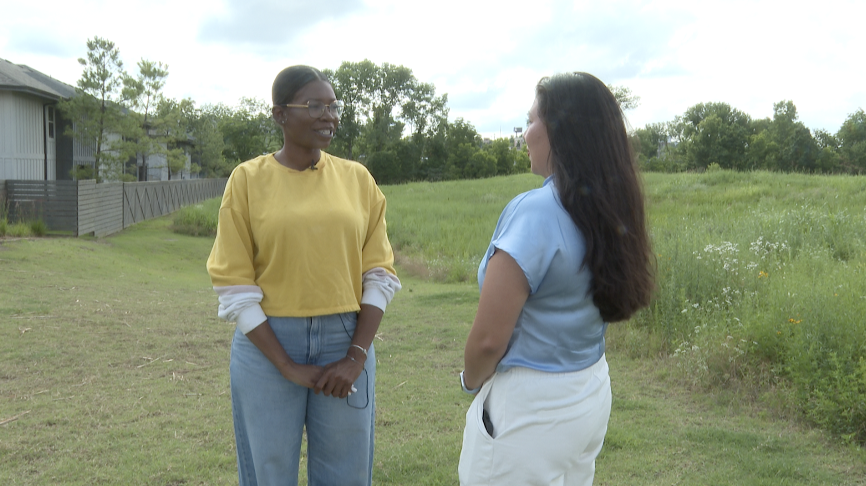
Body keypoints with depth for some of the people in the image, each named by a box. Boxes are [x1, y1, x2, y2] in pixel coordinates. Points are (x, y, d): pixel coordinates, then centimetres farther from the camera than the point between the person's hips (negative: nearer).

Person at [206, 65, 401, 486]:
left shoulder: (357, 178, 4)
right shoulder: (249, 179, -4)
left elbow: (379, 274, 3)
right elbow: (235, 288, -7)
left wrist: (356, 357, -7)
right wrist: (287, 367, -11)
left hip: (346, 341, 2)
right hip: (268, 342, -2)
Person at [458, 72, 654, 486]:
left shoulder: (534, 212, -23)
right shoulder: (612, 210, 2)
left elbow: (488, 340, -21)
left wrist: (471, 381, 0)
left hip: (529, 406, -8)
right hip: (593, 393, 8)